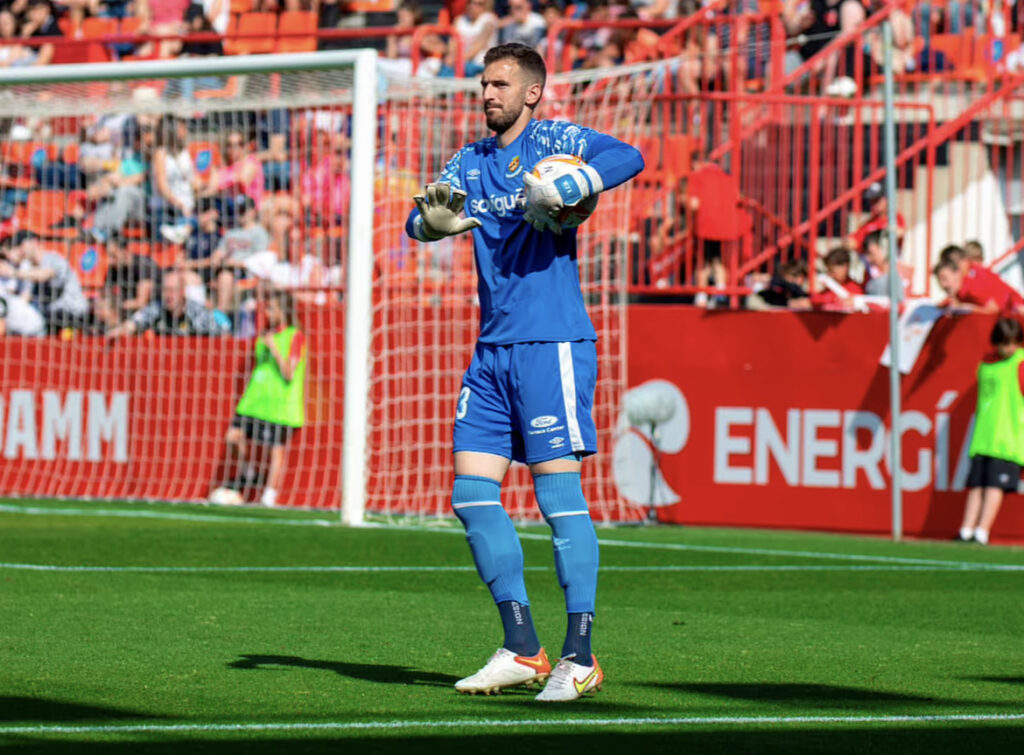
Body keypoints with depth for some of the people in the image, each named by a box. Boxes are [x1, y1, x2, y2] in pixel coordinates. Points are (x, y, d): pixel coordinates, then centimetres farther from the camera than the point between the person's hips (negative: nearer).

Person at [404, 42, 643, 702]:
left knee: (559, 492, -8)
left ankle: (580, 658, -5)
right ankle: (522, 650, 7)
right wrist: (433, 218, -15)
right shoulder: (472, 161, 16)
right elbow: (418, 222, 8)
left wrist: (557, 193, -29)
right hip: (493, 350, 7)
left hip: (552, 344, -7)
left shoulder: (556, 141, -3)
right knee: (472, 492, 1)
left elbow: (629, 158, -19)